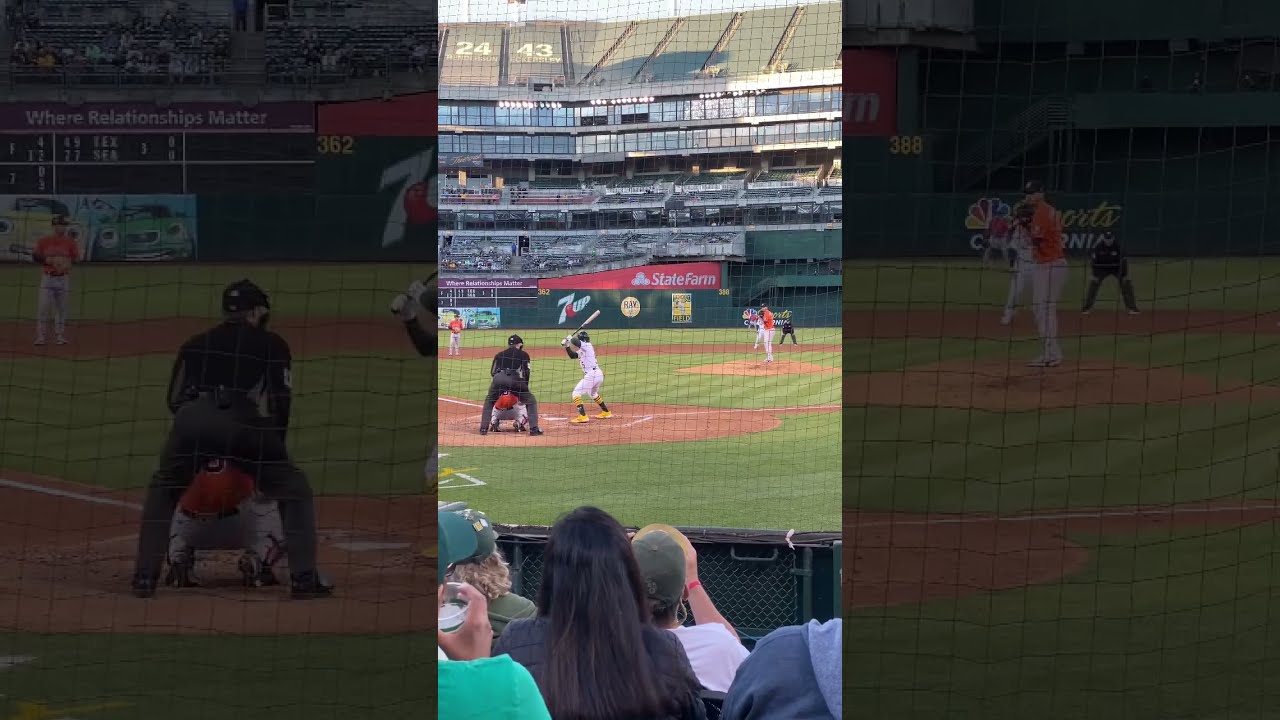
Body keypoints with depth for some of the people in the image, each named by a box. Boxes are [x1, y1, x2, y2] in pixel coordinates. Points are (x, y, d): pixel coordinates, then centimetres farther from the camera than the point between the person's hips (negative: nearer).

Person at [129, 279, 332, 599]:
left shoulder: (194, 344, 30)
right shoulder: (271, 343, 21)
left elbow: (175, 401, 26)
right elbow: (281, 402, 12)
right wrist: (274, 446, 24)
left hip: (190, 420, 3)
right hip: (242, 422, -3)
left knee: (162, 493, 27)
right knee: (295, 491, 14)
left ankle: (144, 576, 17)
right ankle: (304, 578, 4)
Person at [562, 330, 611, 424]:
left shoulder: (587, 346, -7)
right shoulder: (582, 350, 20)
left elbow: (575, 342, -24)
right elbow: (572, 355, 29)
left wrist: (570, 338, -5)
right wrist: (567, 346, 19)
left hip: (591, 374, -10)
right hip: (599, 374, 10)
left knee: (576, 393, -8)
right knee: (593, 393, 33)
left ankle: (582, 416, -18)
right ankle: (606, 413, 41)